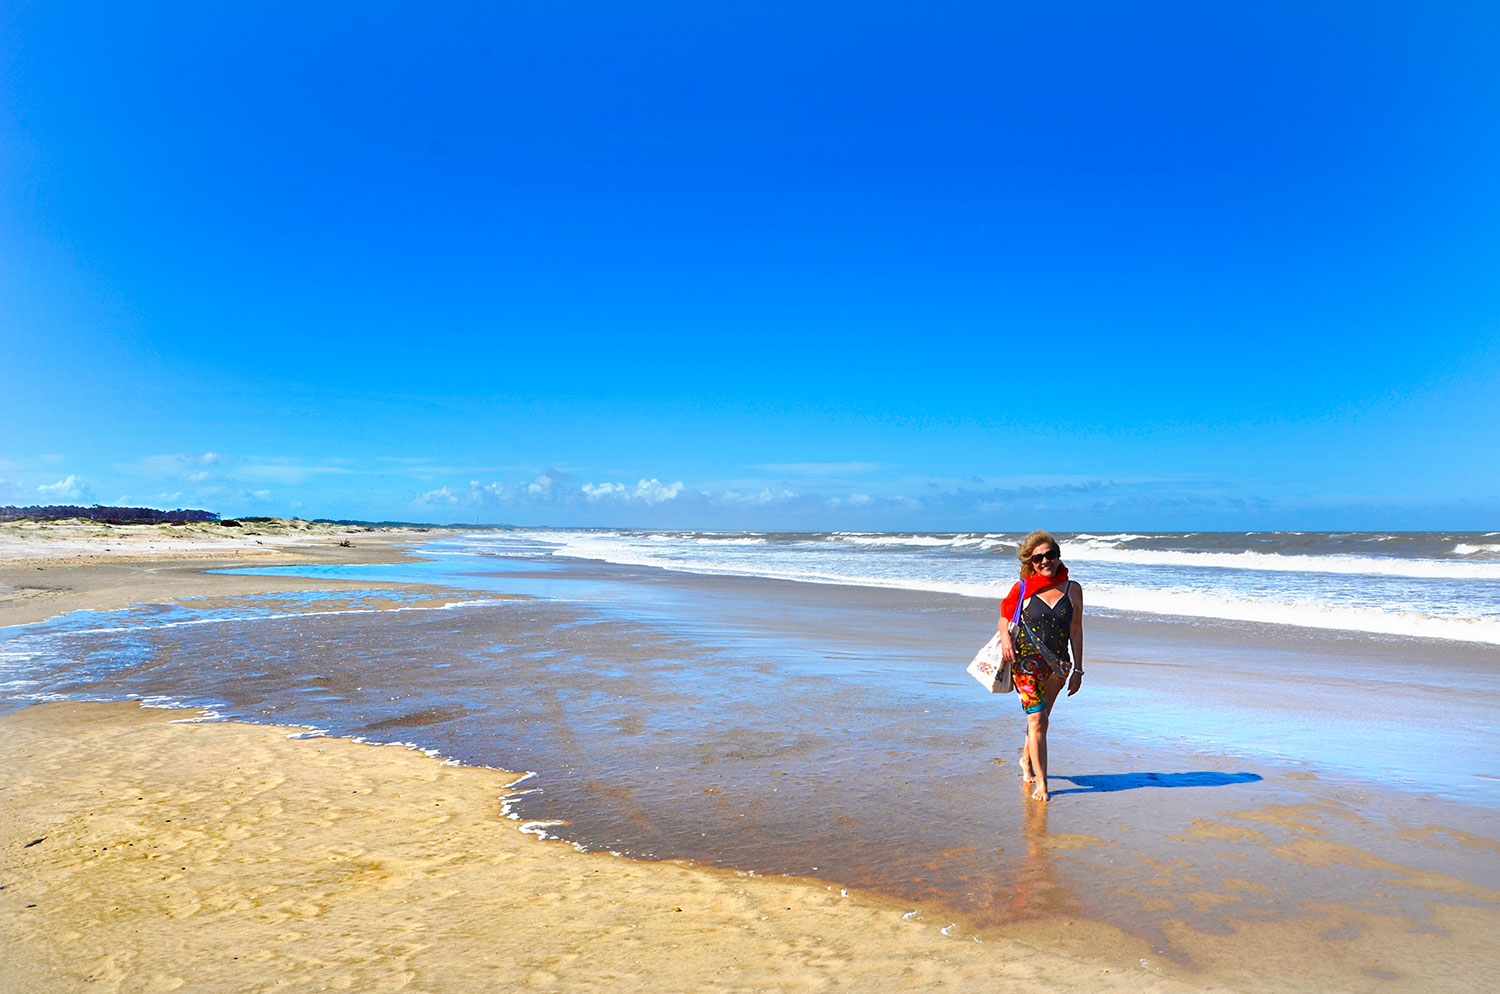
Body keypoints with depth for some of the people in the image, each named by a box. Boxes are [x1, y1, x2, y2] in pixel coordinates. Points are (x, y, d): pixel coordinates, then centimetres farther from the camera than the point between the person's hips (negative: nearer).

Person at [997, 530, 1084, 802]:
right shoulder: (1024, 589, -1)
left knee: (1040, 718, 15)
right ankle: (1041, 783, -3)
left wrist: (1077, 669, 5)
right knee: (1037, 720, -9)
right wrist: (1005, 637, -15)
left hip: (1057, 665, 3)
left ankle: (1026, 760, 41)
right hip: (1027, 661, -2)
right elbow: (1004, 619, 7)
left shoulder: (1072, 589, 3)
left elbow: (1076, 631, 6)